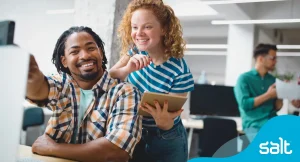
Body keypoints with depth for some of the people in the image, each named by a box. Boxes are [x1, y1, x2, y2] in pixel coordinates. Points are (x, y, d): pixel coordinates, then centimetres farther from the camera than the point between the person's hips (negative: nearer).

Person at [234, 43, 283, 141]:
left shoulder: (273, 80, 16)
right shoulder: (244, 79, 1)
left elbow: (277, 108, 14)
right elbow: (244, 104, -11)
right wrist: (268, 95, -10)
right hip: (254, 124, -5)